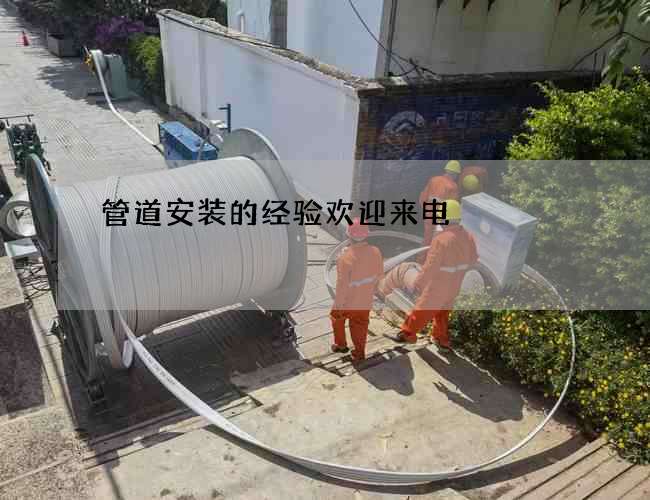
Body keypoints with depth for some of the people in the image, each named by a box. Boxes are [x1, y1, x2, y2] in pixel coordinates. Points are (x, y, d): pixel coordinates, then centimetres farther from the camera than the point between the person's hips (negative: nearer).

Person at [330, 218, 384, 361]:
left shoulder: (346, 257, -34)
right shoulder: (375, 252, -17)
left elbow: (342, 285, -27)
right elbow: (379, 274, 0)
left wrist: (338, 305, -12)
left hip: (348, 301, -4)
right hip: (366, 300, 4)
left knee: (337, 318, 26)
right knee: (360, 325, 22)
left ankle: (341, 344, 42)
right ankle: (359, 353, 36)